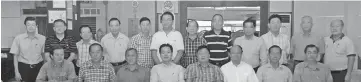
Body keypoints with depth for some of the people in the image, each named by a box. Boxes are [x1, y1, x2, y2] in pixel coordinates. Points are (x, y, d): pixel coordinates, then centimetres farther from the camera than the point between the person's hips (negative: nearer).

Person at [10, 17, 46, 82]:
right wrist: (16, 72, -2)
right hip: (23, 67, -1)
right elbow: (15, 56, 1)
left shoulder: (42, 38, -1)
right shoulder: (18, 38, -2)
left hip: (38, 67, 1)